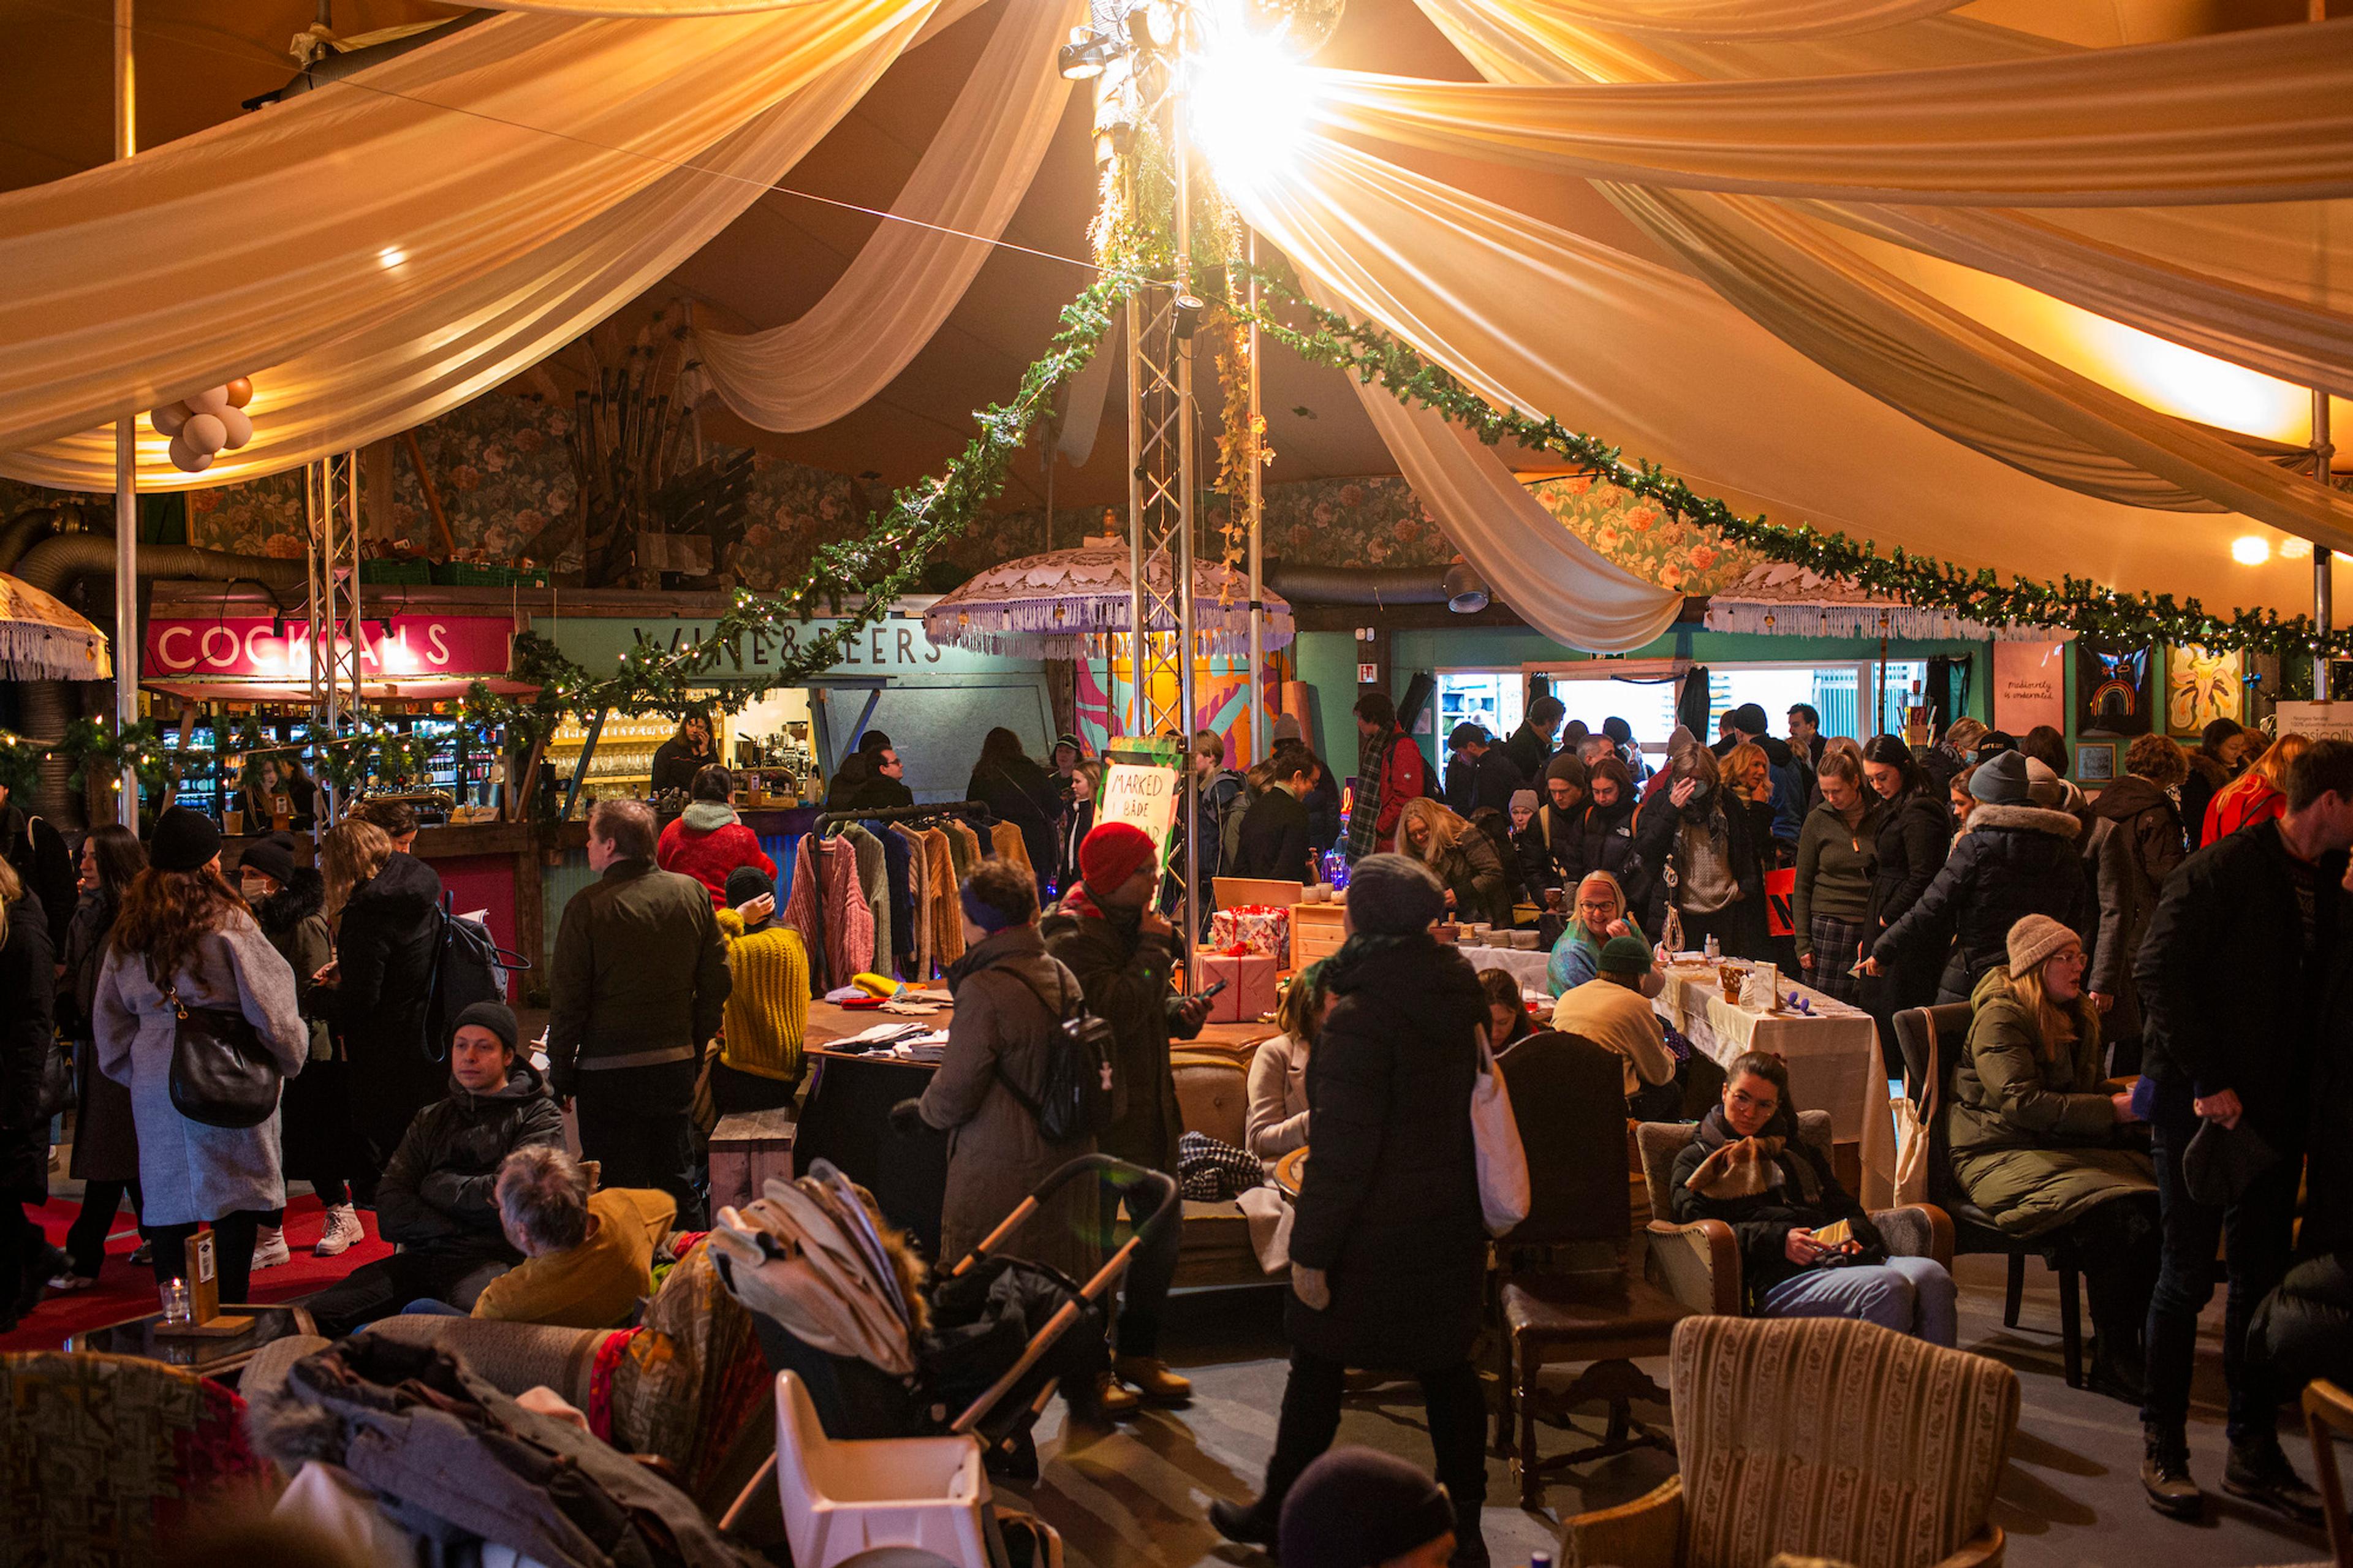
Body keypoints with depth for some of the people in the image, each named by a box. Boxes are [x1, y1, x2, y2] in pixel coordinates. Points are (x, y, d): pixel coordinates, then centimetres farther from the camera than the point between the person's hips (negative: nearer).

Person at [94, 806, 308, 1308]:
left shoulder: (129, 931, 9)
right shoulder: (226, 923, -10)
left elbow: (108, 1017, 17)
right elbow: (270, 1008, -9)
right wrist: (292, 1055, 7)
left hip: (154, 1086, 6)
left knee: (169, 1206, 11)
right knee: (235, 1210, 0)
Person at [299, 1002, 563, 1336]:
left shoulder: (538, 1115, 14)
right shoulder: (430, 1120, 26)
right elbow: (389, 1214, 12)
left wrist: (438, 1188, 7)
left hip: (495, 1259, -5)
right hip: (421, 1257, 5)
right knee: (310, 1315, -23)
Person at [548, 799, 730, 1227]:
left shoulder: (588, 906, -12)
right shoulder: (692, 893, 0)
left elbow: (567, 1000, -9)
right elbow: (716, 982, 5)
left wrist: (560, 1077, 0)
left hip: (608, 1070, -4)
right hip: (676, 1065, 4)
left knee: (617, 1193, 6)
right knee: (679, 1184, 16)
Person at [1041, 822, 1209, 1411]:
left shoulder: (1130, 922, 12)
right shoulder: (1073, 935, -16)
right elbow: (1114, 1010, -28)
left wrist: (1179, 1013, 3)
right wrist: (1155, 949, -19)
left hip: (1148, 1106, 9)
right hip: (1100, 1113, -9)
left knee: (1162, 1234, 16)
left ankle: (1139, 1355, 31)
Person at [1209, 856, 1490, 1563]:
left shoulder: (1359, 1020, -23)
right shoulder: (1461, 995, 0)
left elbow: (1342, 1152, -22)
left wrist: (1311, 1250, -15)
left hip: (1375, 1234, -7)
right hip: (1453, 1225, 7)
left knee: (1317, 1368, 9)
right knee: (1447, 1367, 15)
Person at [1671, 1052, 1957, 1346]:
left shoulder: (1798, 1150, 36)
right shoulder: (1695, 1160, 18)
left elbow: (1847, 1208, 29)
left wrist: (1851, 1235, 3)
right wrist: (1778, 1240, -13)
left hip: (1837, 1258, 6)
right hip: (1776, 1281, -6)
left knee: (1932, 1276, -28)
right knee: (1888, 1288, -35)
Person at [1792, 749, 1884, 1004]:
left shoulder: (1884, 815, 1)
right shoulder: (1818, 820, 4)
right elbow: (1802, 886, 8)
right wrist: (1803, 943, 0)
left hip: (1873, 928, 0)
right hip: (1827, 930, 1)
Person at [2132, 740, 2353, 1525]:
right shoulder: (2223, 870, -14)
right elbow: (2160, 970, -19)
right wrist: (2209, 1081, -20)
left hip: (2275, 1108, 7)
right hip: (2199, 1104, -6)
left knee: (2263, 1276, 11)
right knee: (2189, 1276, 1)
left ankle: (2254, 1451, 22)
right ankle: (2163, 1446, 14)